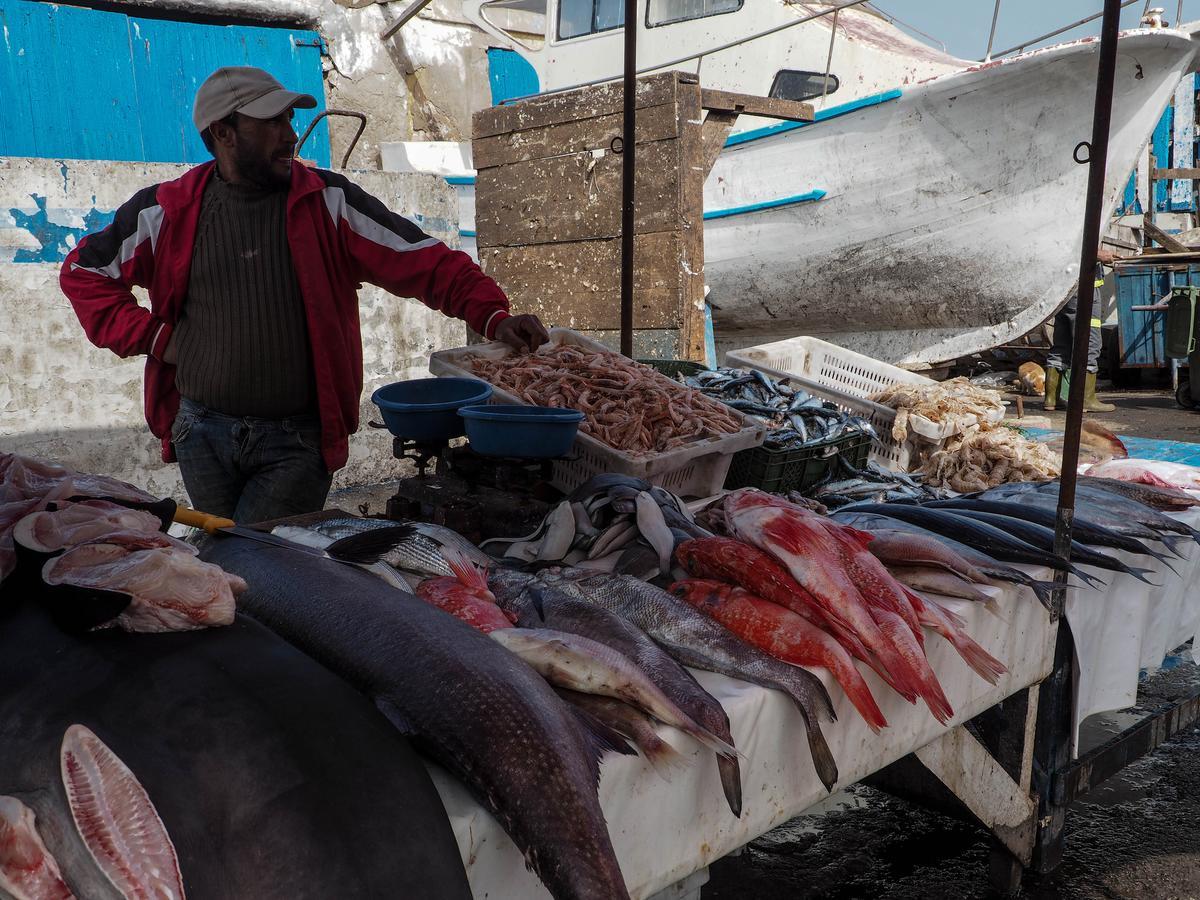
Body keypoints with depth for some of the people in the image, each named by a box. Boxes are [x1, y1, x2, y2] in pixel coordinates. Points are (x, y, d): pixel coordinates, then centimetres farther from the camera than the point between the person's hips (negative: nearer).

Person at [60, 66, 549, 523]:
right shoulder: (167, 211, 1)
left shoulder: (327, 202, -3)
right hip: (202, 434, 3)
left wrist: (493, 315, -22)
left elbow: (424, 261, -8)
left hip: (298, 439, -2)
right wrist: (154, 337, 0)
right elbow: (83, 270, 14)